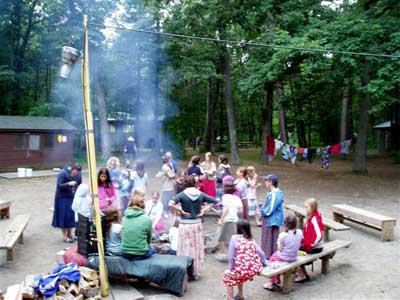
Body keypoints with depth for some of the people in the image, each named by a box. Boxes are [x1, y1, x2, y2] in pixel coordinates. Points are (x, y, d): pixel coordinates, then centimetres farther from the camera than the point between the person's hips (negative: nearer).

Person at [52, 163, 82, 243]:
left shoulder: (78, 175, 0)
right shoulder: (63, 173, -16)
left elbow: (80, 185, 13)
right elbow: (59, 186, -20)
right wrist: (68, 184, -33)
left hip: (72, 198, 5)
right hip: (62, 198, -5)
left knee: (71, 216, 8)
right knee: (64, 217, 0)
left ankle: (70, 234, 22)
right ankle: (65, 236, 10)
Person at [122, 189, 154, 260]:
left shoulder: (124, 218, -2)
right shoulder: (147, 219, -12)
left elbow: (124, 237, 9)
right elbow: (149, 240, 2)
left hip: (125, 254, 4)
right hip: (141, 255, -4)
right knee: (152, 249, 29)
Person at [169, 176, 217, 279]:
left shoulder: (182, 195, -10)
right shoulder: (200, 194, 0)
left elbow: (171, 204, -24)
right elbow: (214, 201, 4)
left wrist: (180, 211, -12)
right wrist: (204, 210, 3)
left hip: (185, 225, -3)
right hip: (197, 224, 3)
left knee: (186, 248, 6)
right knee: (197, 248, 13)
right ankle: (196, 272, 23)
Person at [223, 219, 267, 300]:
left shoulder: (234, 238, -3)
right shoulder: (251, 239, 11)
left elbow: (231, 256, -7)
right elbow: (261, 253, 7)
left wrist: (230, 269, 2)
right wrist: (263, 263, 23)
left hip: (242, 270, -6)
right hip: (255, 270, 6)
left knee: (227, 275, 23)